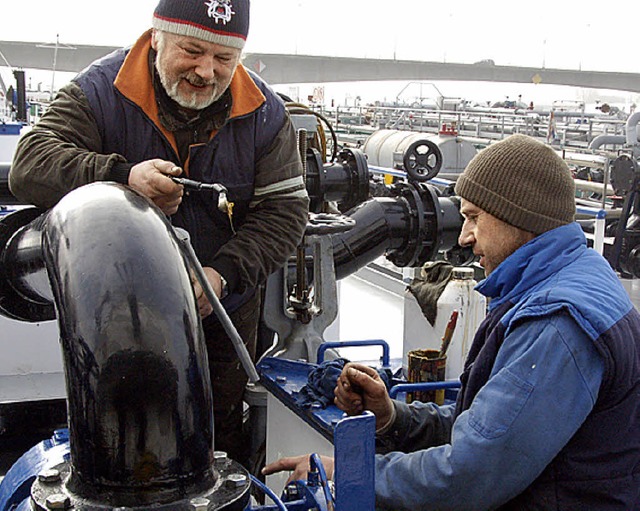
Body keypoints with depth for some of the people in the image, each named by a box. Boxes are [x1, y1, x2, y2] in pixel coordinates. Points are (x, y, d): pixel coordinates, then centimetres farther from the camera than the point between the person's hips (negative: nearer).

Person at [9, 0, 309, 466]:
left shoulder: (263, 112, -9)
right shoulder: (101, 92, -14)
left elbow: (285, 209, -9)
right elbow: (29, 167, -24)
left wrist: (224, 274, -25)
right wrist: (122, 176, -43)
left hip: (224, 314, 1)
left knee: (223, 444, 15)